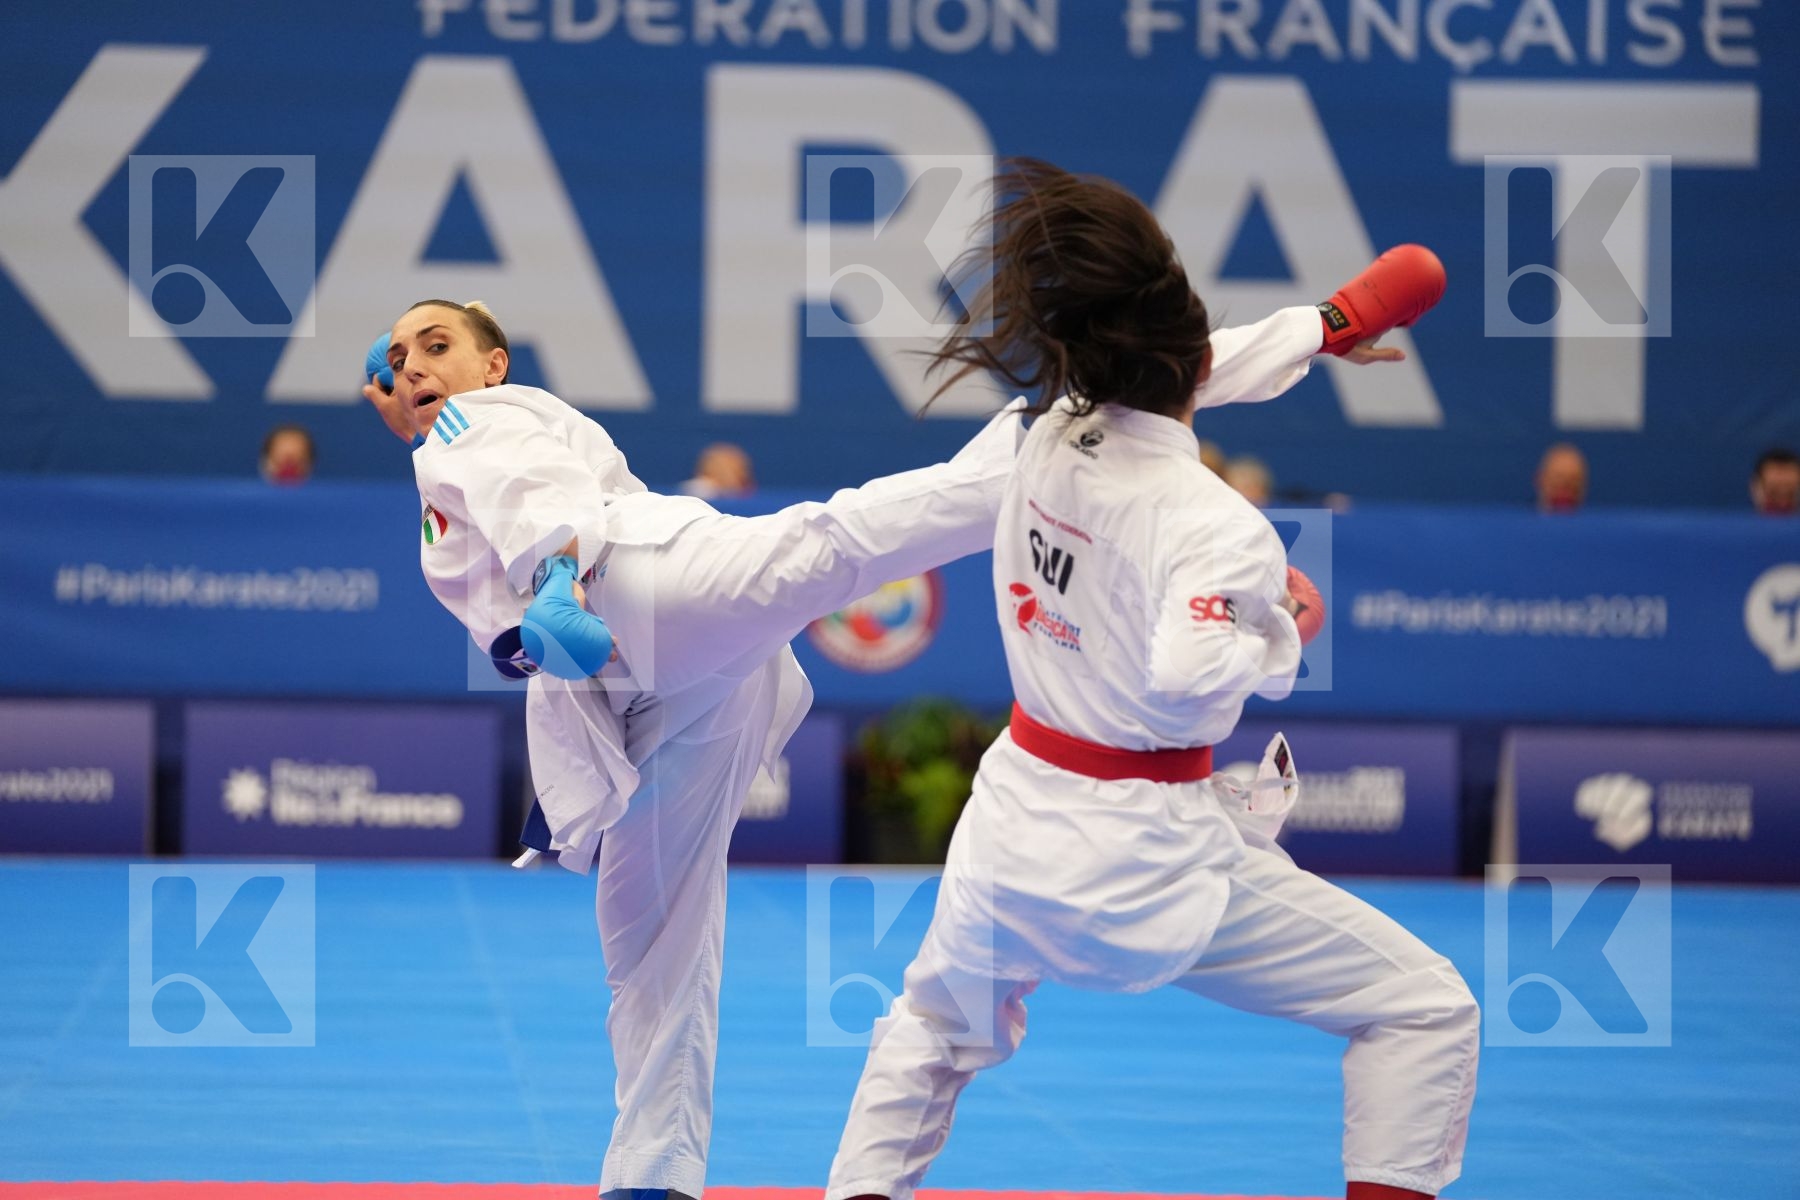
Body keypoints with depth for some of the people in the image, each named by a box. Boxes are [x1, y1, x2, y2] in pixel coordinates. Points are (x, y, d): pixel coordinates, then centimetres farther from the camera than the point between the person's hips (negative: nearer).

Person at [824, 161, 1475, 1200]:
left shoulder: (1051, 438, 0)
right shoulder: (1213, 521, -22)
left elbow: (1175, 377, 20)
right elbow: (1190, 677, -36)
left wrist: (1332, 322, 32)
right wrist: (1285, 631, -15)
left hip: (1016, 828, 7)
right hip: (1146, 859, -7)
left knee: (937, 1028, 33)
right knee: (1427, 1010, 3)